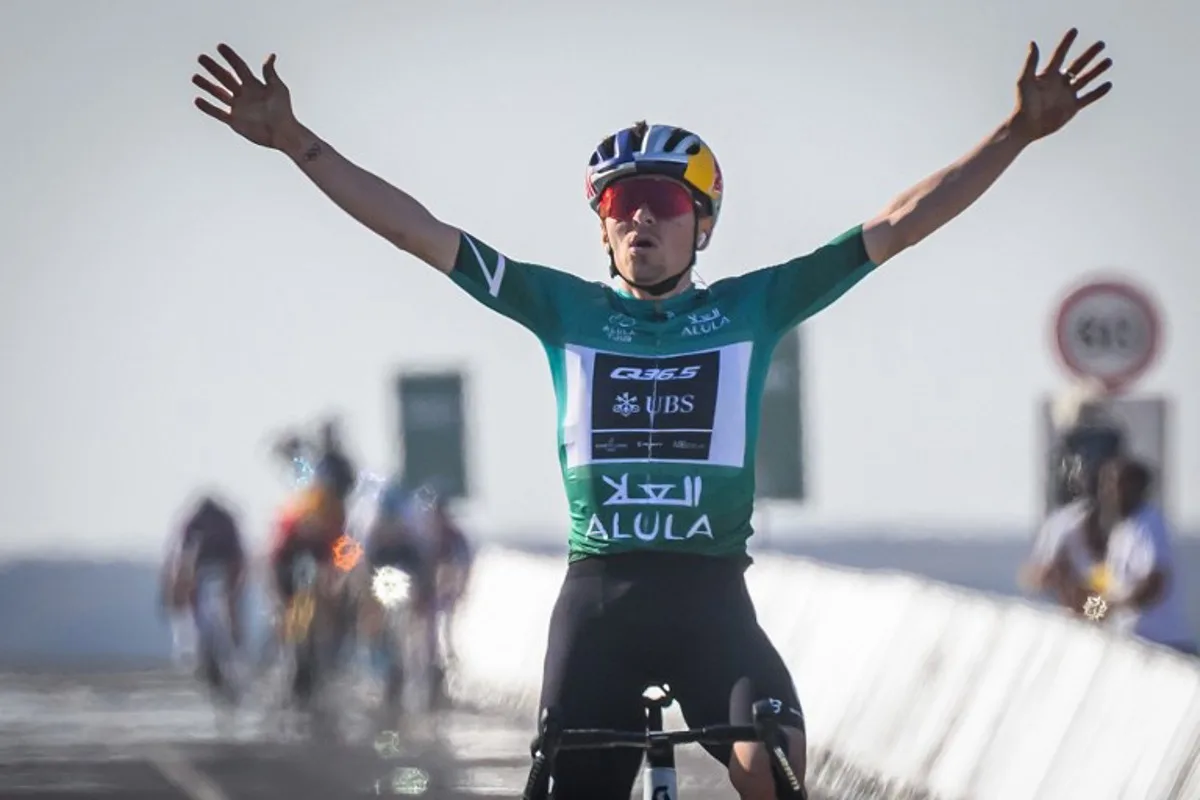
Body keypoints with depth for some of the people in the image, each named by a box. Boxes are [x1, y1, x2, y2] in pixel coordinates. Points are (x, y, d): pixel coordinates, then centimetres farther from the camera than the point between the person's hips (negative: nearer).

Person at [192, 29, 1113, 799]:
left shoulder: (751, 308, 6)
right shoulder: (568, 309, 8)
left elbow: (896, 227, 3)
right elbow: (420, 231, 5)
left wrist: (1019, 133, -4)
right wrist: (296, 141, -1)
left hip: (711, 595, -1)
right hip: (597, 592, 1)